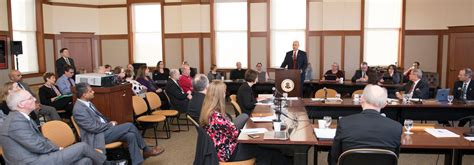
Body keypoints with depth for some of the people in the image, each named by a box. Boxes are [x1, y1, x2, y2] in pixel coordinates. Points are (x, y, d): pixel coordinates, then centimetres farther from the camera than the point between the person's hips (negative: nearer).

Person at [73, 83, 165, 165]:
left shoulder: (87, 103, 11)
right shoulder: (79, 109, -19)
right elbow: (94, 128, -22)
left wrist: (109, 124, 3)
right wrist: (111, 124, -9)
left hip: (103, 130, 9)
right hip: (97, 136, -9)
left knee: (130, 135, -13)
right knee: (130, 126, -19)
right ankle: (146, 150, -5)